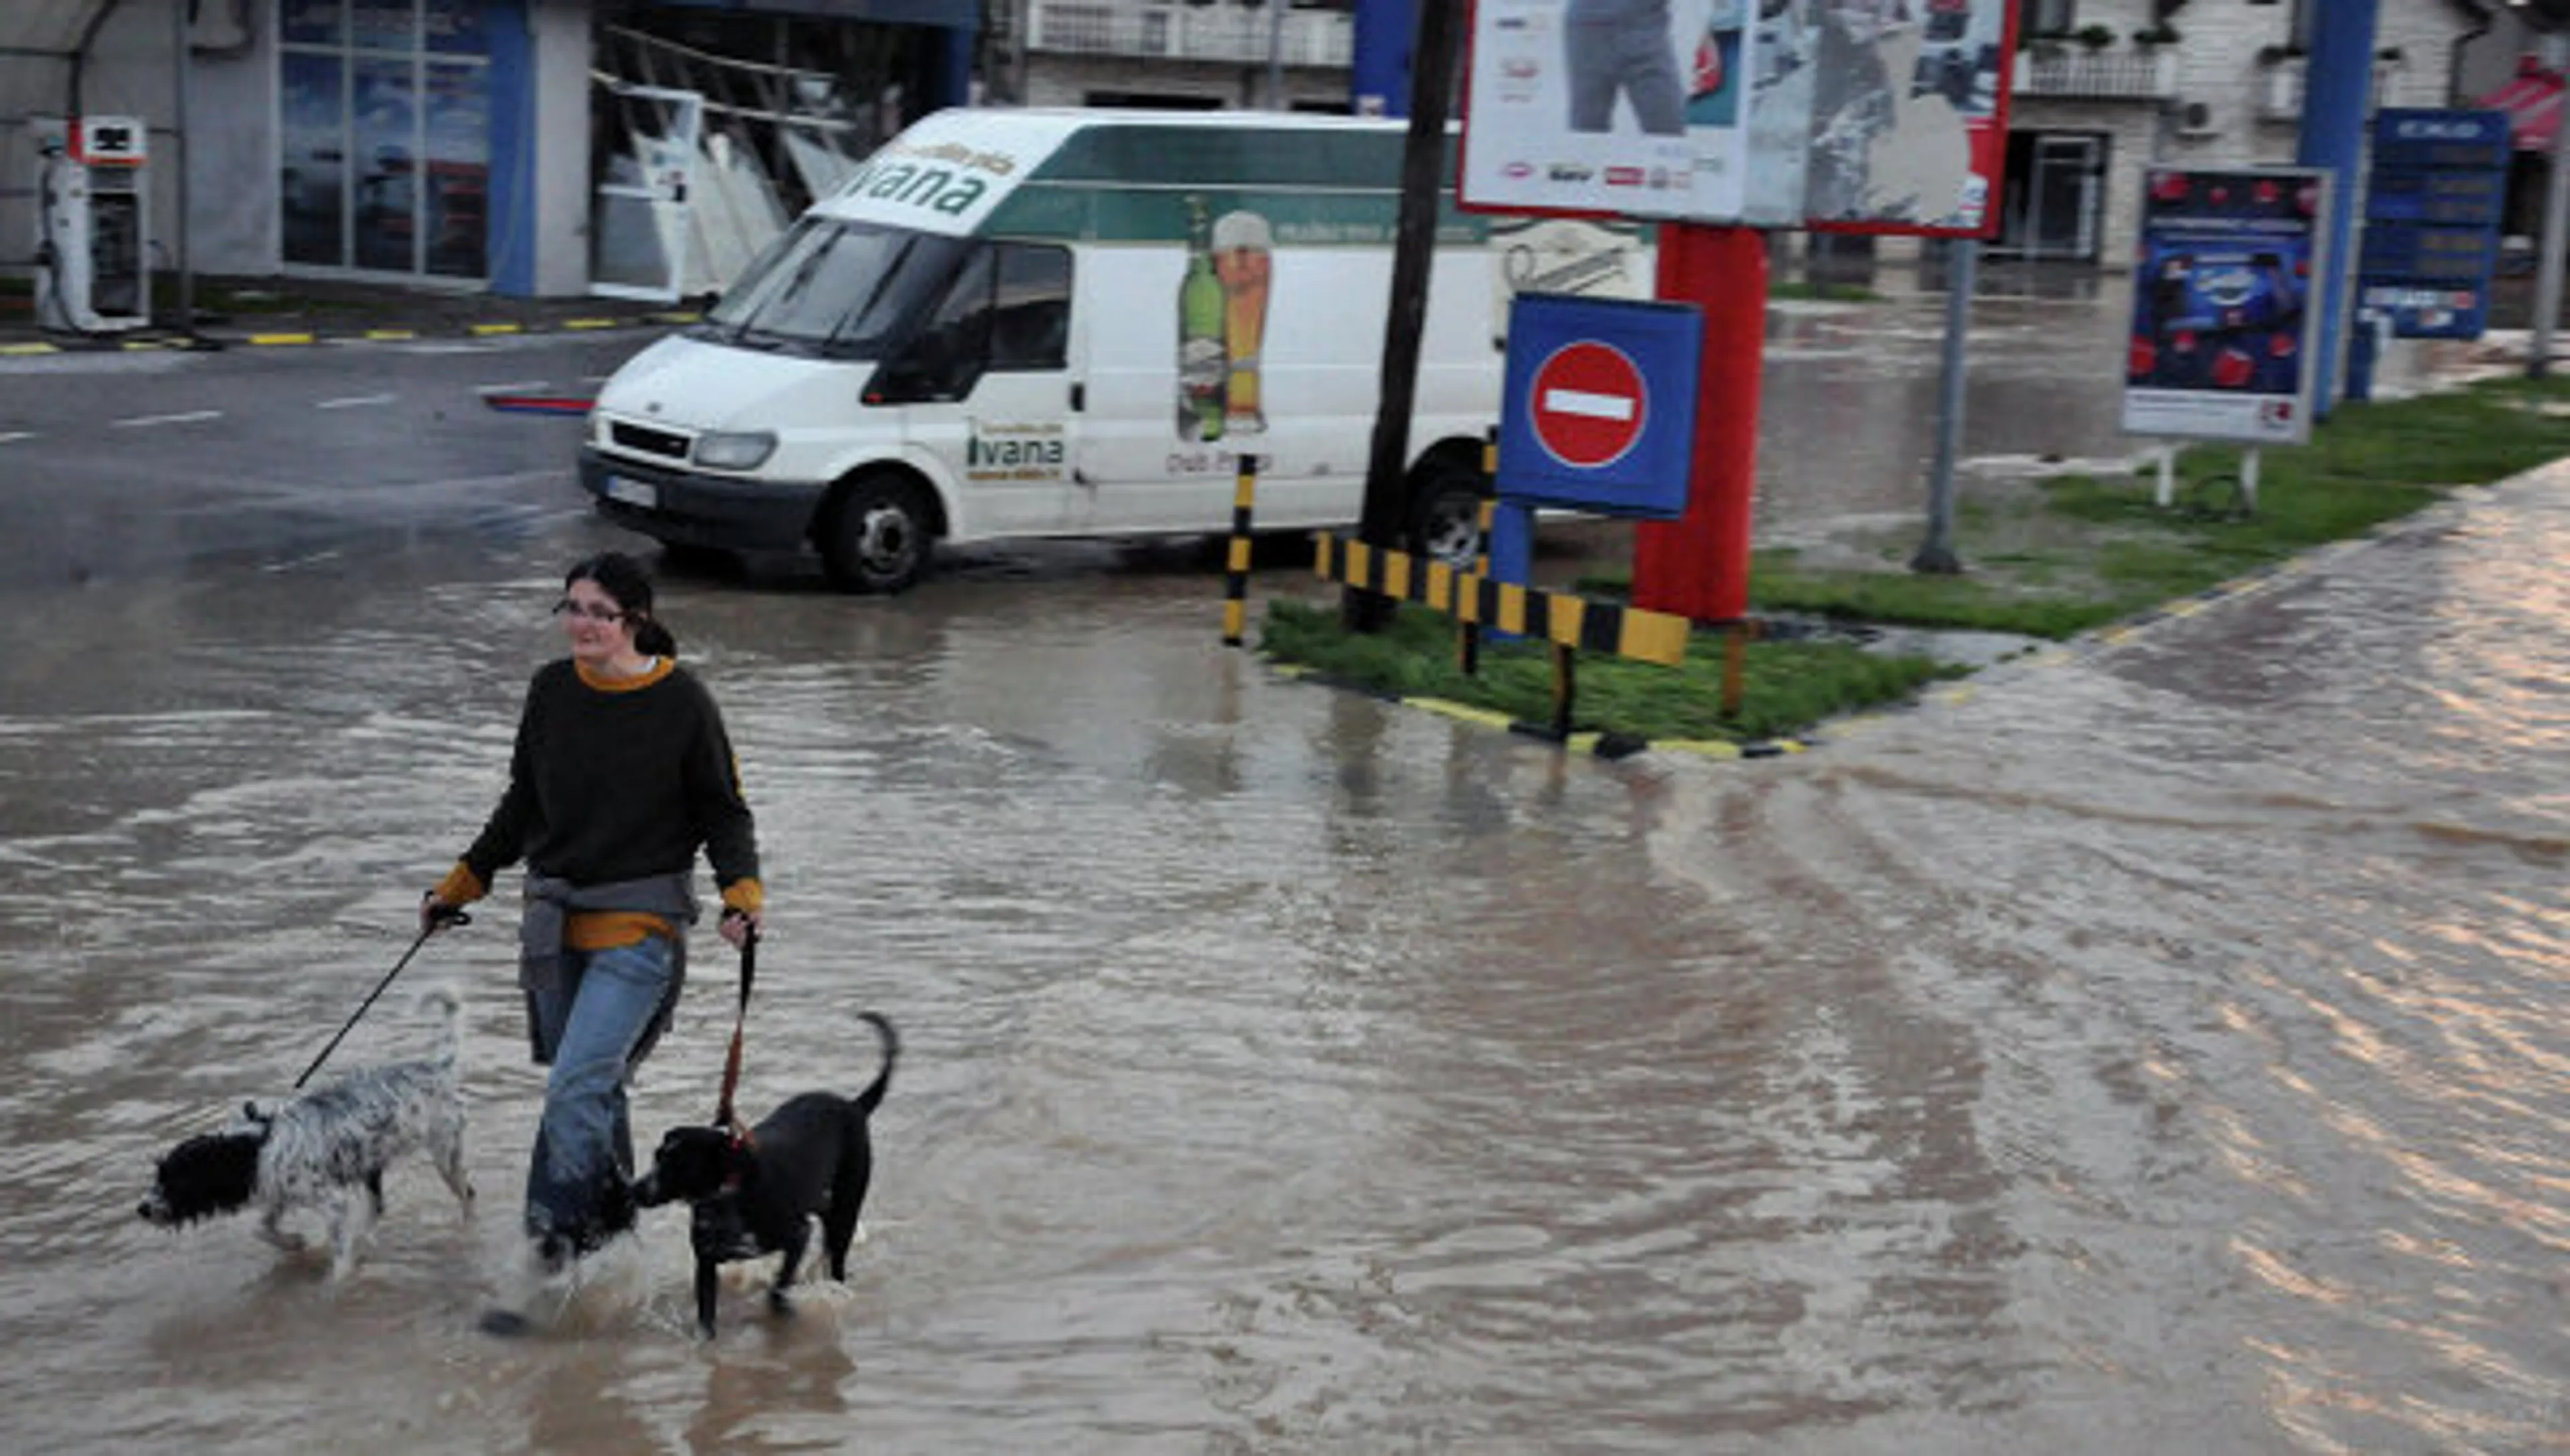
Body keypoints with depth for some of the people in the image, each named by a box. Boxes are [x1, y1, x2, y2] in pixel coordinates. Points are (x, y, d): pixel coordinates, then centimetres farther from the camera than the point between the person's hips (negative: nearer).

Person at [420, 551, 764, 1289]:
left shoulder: (681, 700, -7)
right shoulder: (552, 689, 5)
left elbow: (723, 810, 1)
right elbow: (524, 804, 18)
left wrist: (743, 890, -15)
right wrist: (462, 884, 20)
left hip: (640, 926, -5)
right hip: (555, 917, 5)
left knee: (576, 1088, -15)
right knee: (594, 1089, 12)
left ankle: (545, 1261, -12)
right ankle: (612, 1238, 27)